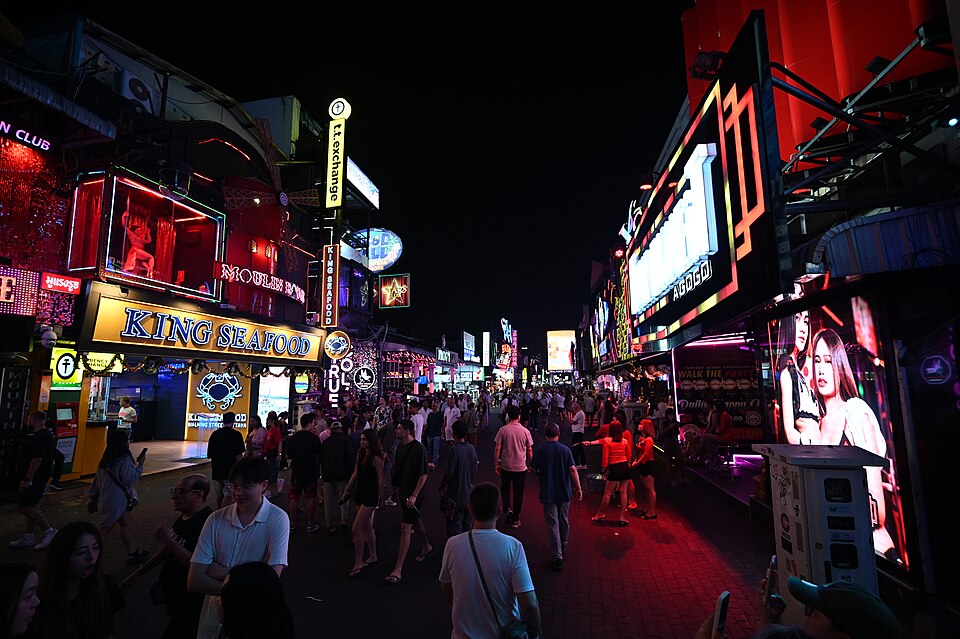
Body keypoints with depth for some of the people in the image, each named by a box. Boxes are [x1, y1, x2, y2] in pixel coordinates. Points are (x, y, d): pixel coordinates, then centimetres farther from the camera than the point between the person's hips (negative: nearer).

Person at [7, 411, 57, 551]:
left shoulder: (41, 437, -20)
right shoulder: (45, 435, 13)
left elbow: (37, 459, -25)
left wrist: (27, 479, -23)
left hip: (35, 477, -11)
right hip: (36, 477, 11)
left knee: (23, 507, -8)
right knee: (31, 506, 15)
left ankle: (49, 531, -2)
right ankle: (28, 537, 25)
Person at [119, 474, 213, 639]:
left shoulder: (207, 522, -27)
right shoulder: (184, 517, 5)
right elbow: (167, 550, 17)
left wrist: (167, 539, -31)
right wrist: (136, 575, 19)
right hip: (170, 592, 9)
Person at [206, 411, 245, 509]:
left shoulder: (214, 434, 7)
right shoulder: (236, 434, -10)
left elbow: (210, 454, 13)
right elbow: (238, 455, -13)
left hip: (216, 470, 6)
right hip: (230, 470, -6)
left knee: (219, 494, 17)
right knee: (227, 495, -3)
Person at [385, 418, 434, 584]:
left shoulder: (419, 449, -21)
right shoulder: (401, 447, 2)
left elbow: (424, 474, -19)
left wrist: (414, 495, -21)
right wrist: (398, 488, 16)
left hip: (413, 495, -8)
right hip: (403, 492, 8)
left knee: (405, 529, -6)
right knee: (415, 521, 23)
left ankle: (398, 570, 1)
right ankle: (427, 548, 45)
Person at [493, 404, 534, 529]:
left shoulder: (503, 430, -9)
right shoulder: (525, 431, -6)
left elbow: (497, 449, -8)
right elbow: (529, 450, 1)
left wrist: (496, 464, 3)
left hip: (506, 466, 0)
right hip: (521, 467, 0)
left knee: (505, 488, 22)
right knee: (518, 493, 11)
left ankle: (508, 508, 2)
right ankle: (515, 519, 18)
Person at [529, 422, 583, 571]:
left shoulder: (540, 451, -9)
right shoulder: (565, 450, -7)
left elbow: (532, 469, -5)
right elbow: (573, 470, -10)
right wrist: (578, 489, -4)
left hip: (548, 493, -2)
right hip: (565, 492, 2)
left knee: (552, 525, 2)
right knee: (564, 521, 22)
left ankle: (557, 557, 1)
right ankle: (563, 546, 42)